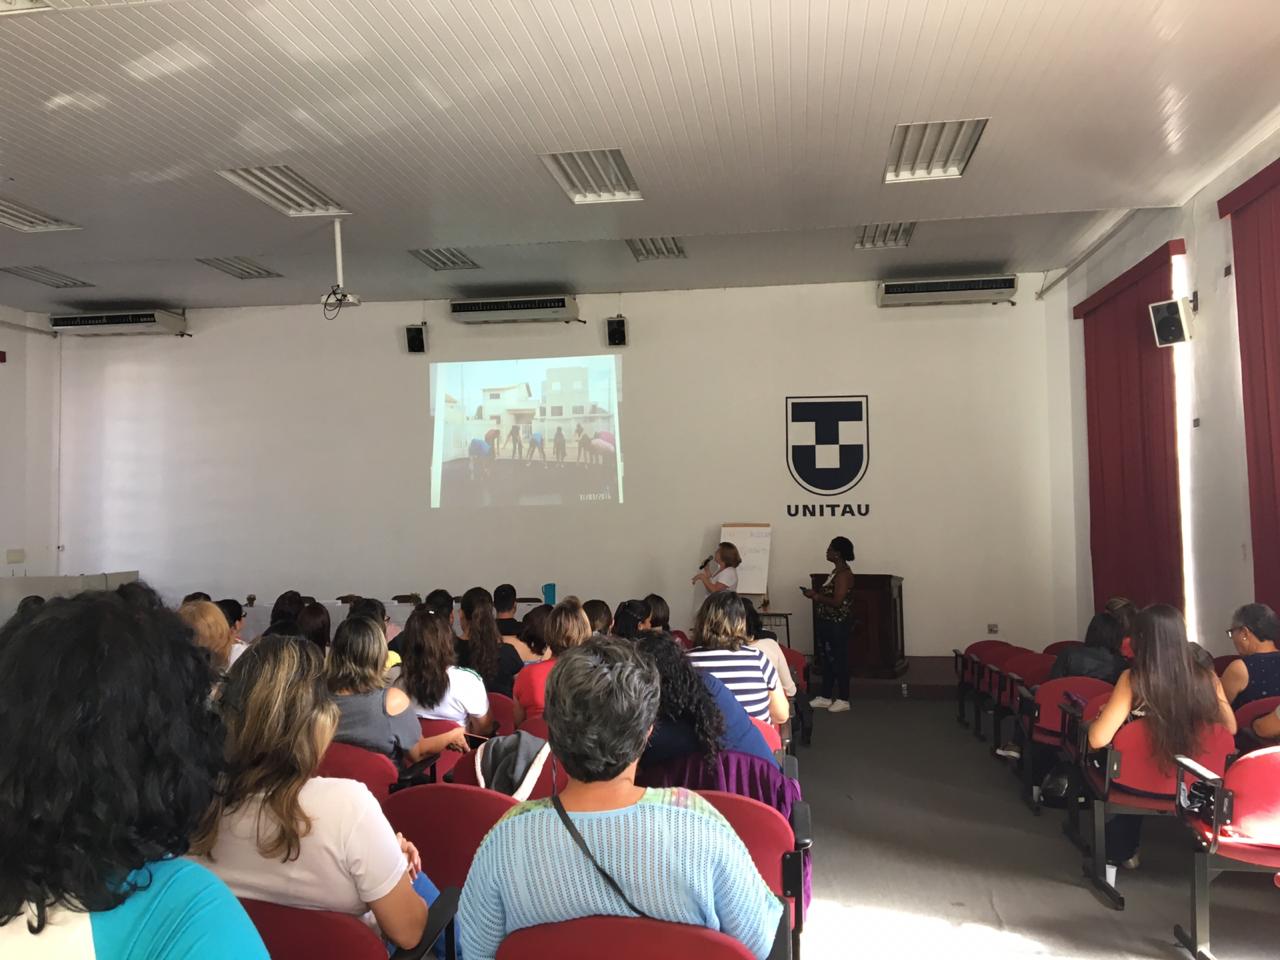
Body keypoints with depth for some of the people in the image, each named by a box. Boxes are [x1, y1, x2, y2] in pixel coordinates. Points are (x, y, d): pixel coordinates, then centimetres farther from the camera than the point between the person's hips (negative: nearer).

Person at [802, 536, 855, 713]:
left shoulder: (843, 574, -19)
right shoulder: (836, 571, 13)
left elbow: (837, 601, -25)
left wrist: (816, 597, -16)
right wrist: (816, 593, 7)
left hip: (838, 624, -10)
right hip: (827, 622, 10)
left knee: (838, 660, -1)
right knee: (826, 659, 15)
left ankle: (843, 700, 10)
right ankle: (825, 697, 24)